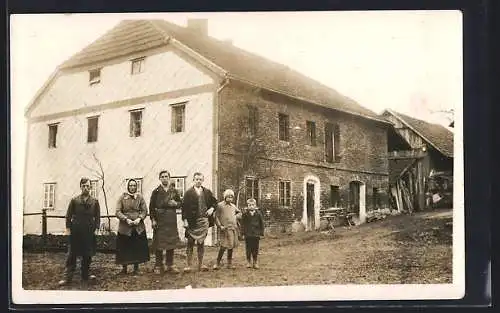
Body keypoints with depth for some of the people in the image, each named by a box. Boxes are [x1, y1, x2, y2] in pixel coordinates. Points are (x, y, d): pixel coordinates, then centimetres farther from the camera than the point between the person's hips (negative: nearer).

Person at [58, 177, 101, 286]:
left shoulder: (95, 201, 5)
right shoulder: (74, 200, 3)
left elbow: (97, 216, 6)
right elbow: (68, 215, 4)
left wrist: (96, 228, -3)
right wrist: (68, 227, -4)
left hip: (89, 233, 1)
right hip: (75, 233, -1)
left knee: (87, 256, 7)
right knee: (71, 255, 0)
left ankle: (85, 276, 18)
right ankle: (68, 277, 4)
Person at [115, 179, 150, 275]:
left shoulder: (140, 197, 5)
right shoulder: (122, 197, 1)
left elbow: (144, 211, 5)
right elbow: (118, 212, -3)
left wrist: (139, 218, -12)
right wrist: (126, 219, -16)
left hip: (138, 227, 1)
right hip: (125, 227, -1)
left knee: (138, 248, 4)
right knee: (124, 248, 2)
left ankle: (136, 268, 17)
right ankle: (124, 268, 17)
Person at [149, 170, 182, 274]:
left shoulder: (174, 191, 9)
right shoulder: (156, 191, 1)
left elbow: (180, 202, 17)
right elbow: (152, 206, -1)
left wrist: (175, 203, -6)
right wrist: (153, 219, -8)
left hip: (172, 221, 3)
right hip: (159, 221, -3)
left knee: (171, 242, 7)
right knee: (159, 243, -1)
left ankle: (170, 265, 18)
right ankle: (158, 266, 8)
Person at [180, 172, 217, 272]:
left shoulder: (207, 192, 8)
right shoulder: (188, 192, -3)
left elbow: (214, 202, 19)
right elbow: (184, 207, -6)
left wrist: (212, 208, 0)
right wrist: (185, 220, -13)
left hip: (204, 220, 3)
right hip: (192, 221, -3)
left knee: (201, 243, 10)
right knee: (190, 243, 1)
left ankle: (200, 264, 17)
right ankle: (189, 265, 7)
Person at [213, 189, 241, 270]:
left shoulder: (233, 206, 14)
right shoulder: (220, 205, -1)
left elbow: (239, 212, 29)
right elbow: (216, 217, -4)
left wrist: (237, 216, 9)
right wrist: (220, 226, -14)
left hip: (234, 228, 6)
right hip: (225, 229, -6)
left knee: (231, 246, 9)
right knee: (223, 246, -12)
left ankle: (229, 264, 17)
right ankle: (217, 263, -1)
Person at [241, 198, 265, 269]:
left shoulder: (258, 213, 2)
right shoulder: (245, 214, -1)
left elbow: (262, 223, 6)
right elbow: (242, 224, 3)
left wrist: (261, 233, 3)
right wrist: (243, 232, -3)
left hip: (256, 234, 1)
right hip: (248, 234, -1)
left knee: (255, 249, 5)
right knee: (248, 249, 4)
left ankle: (255, 262, 17)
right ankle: (249, 262, 16)